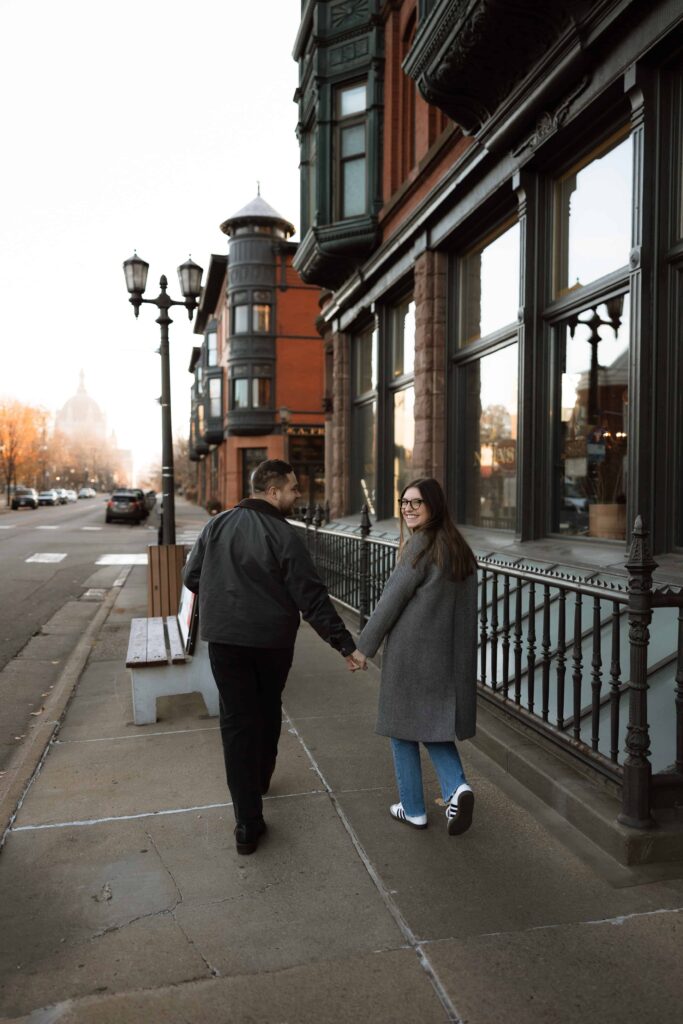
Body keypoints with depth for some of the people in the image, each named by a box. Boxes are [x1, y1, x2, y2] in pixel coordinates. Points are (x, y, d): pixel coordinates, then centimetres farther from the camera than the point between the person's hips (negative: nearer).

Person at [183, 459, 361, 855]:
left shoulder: (217, 526, -2)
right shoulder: (285, 536, -15)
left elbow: (191, 578, 6)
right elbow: (312, 598, -17)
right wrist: (346, 644, -12)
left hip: (225, 639, 2)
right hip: (273, 640, -2)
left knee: (237, 720, 5)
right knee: (268, 711, 22)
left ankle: (248, 822, 3)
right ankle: (260, 780, 44)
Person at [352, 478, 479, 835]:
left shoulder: (420, 546, -15)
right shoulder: (459, 547, 8)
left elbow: (391, 600, -14)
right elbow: (464, 606, 12)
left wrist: (364, 646, -5)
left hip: (410, 652, -7)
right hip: (449, 653, 7)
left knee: (403, 727, 9)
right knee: (434, 723, 19)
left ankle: (413, 810, 19)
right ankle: (457, 786, -1)